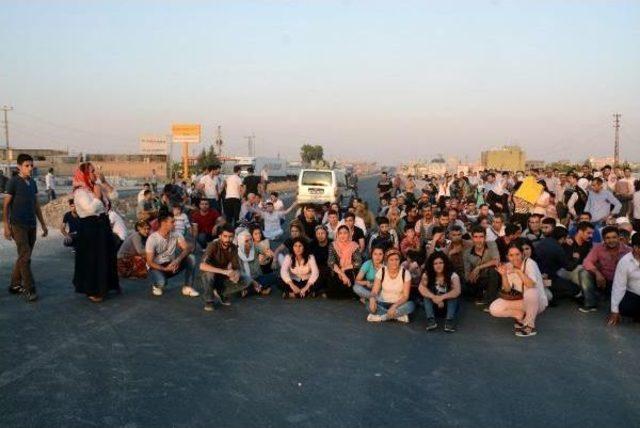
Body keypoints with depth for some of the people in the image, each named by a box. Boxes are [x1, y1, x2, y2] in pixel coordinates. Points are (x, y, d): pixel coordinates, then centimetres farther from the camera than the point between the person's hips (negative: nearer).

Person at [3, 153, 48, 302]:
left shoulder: (33, 183, 11)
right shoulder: (13, 182, -6)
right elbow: (5, 205, -7)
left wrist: (43, 224, 16)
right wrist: (6, 226, -12)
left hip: (31, 225, 6)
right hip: (18, 225, -6)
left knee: (24, 257, 10)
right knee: (25, 257, -9)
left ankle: (15, 285, 22)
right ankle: (29, 289, -5)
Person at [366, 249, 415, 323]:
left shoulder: (405, 273, -12)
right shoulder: (381, 271, -9)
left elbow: (405, 296, -14)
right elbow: (374, 291, -11)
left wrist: (394, 306, -31)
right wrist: (372, 299, -35)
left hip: (398, 304, -1)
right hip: (383, 303, 1)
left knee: (411, 305, -32)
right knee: (369, 305, -30)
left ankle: (381, 316, -23)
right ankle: (399, 315, -19)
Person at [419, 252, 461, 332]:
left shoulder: (452, 275, -16)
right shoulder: (427, 275, -11)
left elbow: (457, 291, -31)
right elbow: (421, 288, -27)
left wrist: (441, 297, -44)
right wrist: (434, 297, -41)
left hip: (449, 305, -1)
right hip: (434, 305, 1)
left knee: (452, 294, -29)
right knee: (427, 293, -25)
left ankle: (450, 320, -35)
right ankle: (431, 320, -31)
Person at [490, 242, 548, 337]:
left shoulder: (530, 263, -19)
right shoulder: (508, 266, -4)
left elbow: (531, 285, -35)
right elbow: (507, 290, -8)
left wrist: (518, 271, -40)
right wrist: (503, 275, -22)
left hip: (537, 301, -5)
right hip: (519, 300, 5)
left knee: (530, 292, -41)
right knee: (494, 309, -15)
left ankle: (530, 326, -19)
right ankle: (520, 315, 7)